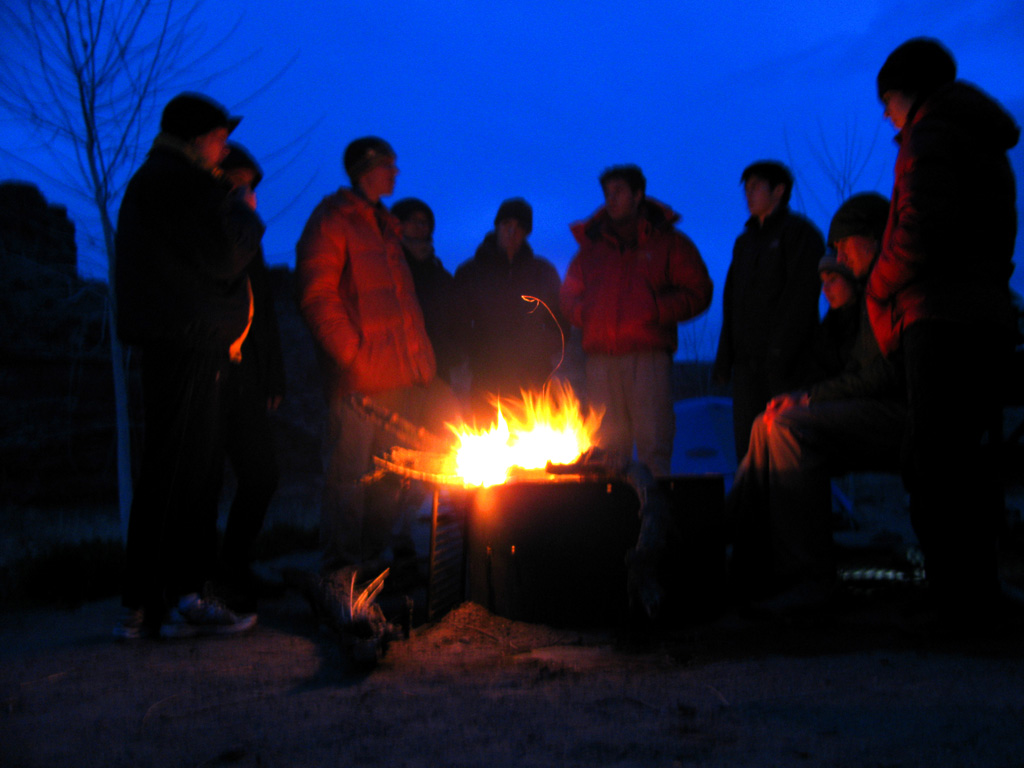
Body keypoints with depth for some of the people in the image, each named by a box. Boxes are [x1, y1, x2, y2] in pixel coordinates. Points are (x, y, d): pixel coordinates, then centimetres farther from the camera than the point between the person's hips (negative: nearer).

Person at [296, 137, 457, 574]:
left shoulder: (385, 226, 22)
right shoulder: (330, 222, -4)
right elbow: (317, 298, -12)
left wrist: (419, 355, 16)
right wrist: (351, 353, -16)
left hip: (399, 374, 8)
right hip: (359, 376, -8)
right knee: (351, 468, -4)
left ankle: (376, 551, 22)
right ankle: (342, 559, 5)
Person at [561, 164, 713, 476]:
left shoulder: (667, 242, 10)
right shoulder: (592, 245, 21)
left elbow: (697, 292, 4)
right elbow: (569, 295, 25)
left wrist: (656, 311, -9)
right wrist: (585, 313, 3)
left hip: (648, 356, -3)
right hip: (600, 356, 3)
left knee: (653, 444, -7)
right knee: (606, 444, 2)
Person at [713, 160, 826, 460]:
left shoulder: (799, 232, 1)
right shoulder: (745, 241, 23)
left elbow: (801, 298, -9)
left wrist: (779, 354, -18)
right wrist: (724, 357, 10)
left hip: (786, 364, -7)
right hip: (747, 362, 7)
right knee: (748, 445, 3)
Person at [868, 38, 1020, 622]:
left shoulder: (930, 133, -5)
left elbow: (922, 229, -16)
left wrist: (879, 291, -2)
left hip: (942, 318, -9)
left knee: (938, 468, -8)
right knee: (968, 459, 13)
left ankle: (959, 600, -9)